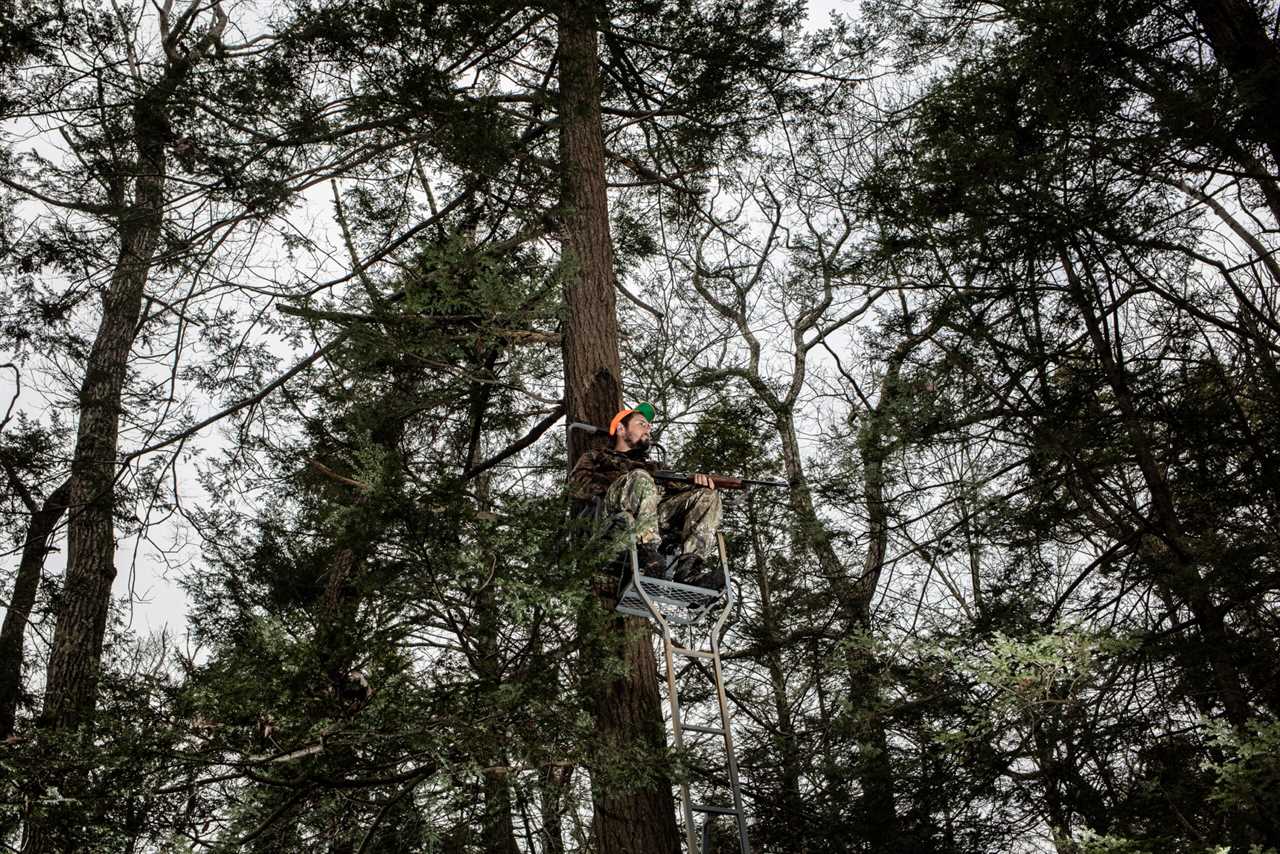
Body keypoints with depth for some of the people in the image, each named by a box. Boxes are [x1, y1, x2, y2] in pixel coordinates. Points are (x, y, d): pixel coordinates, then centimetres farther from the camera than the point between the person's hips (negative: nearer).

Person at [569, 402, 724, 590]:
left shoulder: (649, 465, 43)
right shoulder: (596, 457, 31)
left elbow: (676, 487, 25)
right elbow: (577, 485, 8)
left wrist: (696, 481, 2)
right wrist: (624, 477, -5)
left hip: (659, 515, 5)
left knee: (707, 496, -16)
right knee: (640, 478, -33)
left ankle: (688, 568, -35)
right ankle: (646, 553, -44)